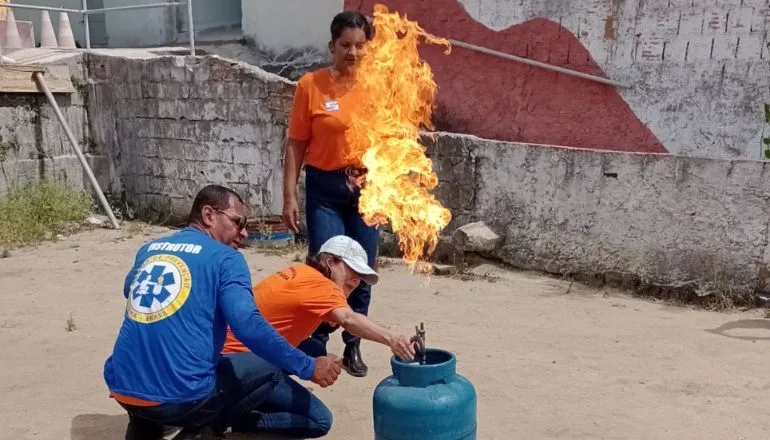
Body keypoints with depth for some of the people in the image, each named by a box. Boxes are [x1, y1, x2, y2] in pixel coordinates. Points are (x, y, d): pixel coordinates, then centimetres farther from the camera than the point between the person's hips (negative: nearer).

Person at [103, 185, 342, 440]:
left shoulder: (148, 249, 14)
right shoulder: (225, 258, -4)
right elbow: (248, 326, -17)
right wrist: (308, 368, -11)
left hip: (121, 389, 6)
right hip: (181, 396, -6)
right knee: (270, 367, 13)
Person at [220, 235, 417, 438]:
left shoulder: (303, 272, 12)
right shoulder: (319, 283, -17)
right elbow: (349, 320, -35)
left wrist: (328, 315, -5)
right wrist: (391, 339, -48)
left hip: (237, 346, 10)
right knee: (319, 420, -7)